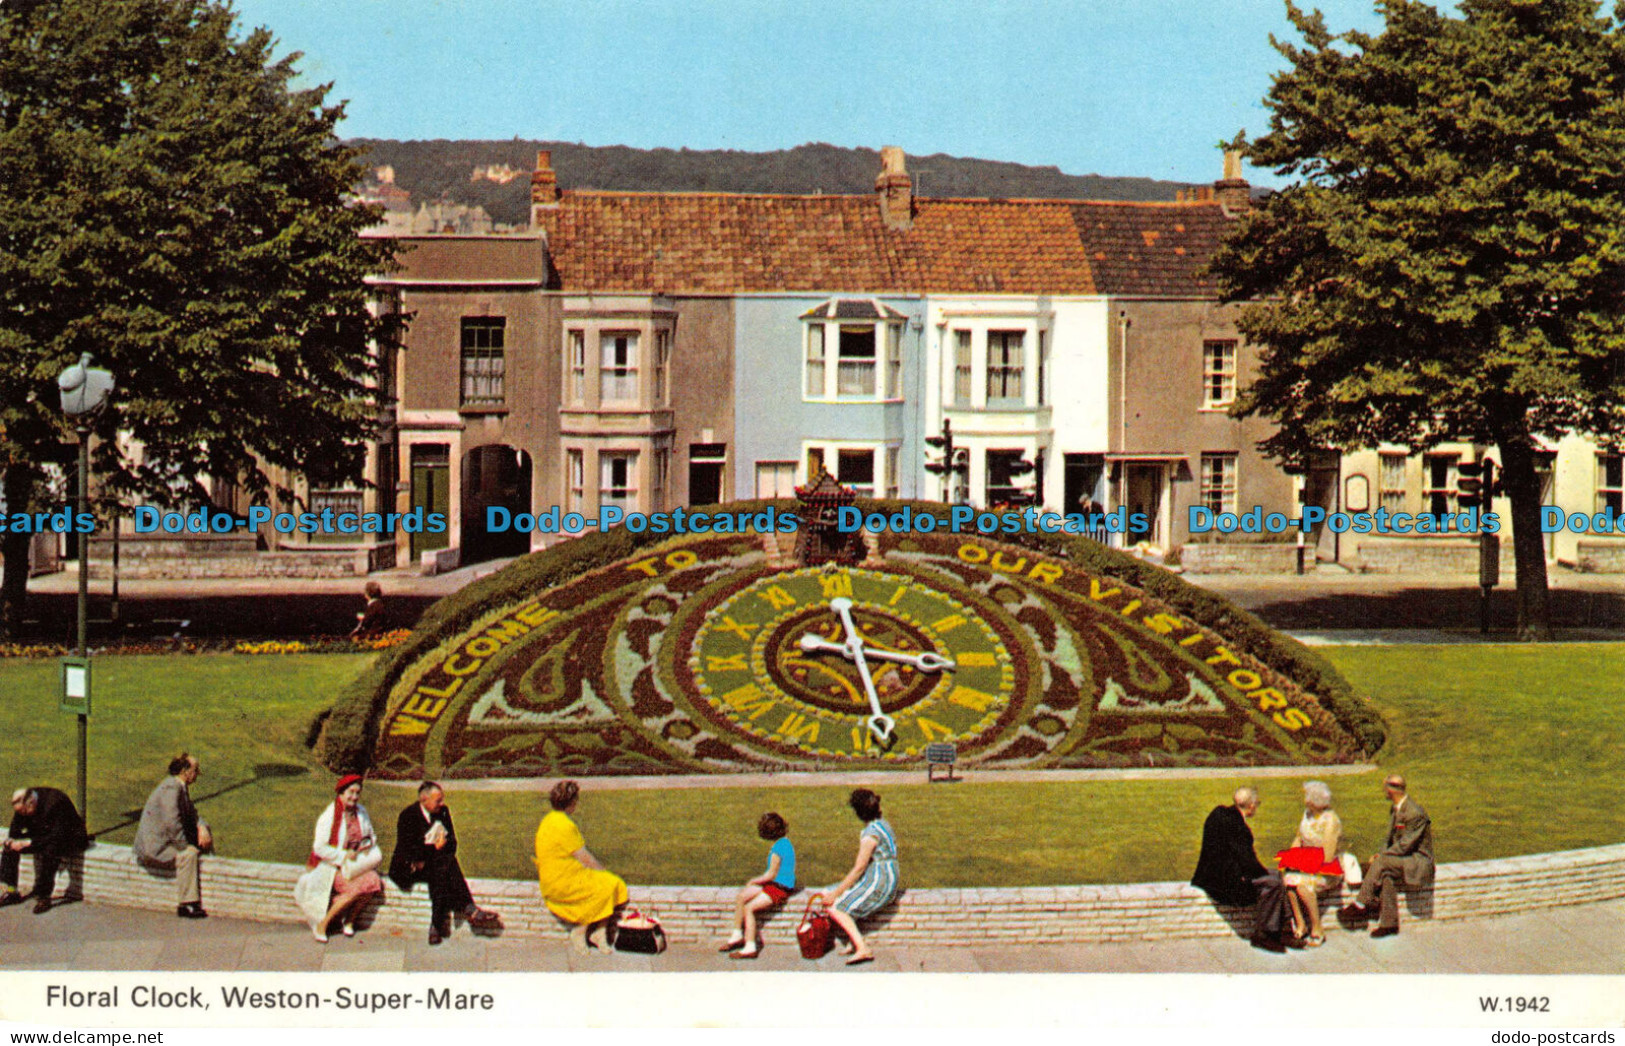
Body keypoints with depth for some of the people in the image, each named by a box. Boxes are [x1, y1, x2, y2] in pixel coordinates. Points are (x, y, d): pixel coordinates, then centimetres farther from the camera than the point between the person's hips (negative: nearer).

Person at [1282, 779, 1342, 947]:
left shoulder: (1330, 821, -16)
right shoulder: (1307, 814, 7)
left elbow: (1327, 857, -18)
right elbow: (1298, 839, 18)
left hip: (1326, 870, -7)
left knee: (1302, 883, -33)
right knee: (1286, 877, -23)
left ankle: (1317, 930, -18)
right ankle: (1300, 925, -17)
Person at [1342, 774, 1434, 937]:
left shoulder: (1414, 813, -20)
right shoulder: (1395, 810, 11)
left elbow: (1405, 845, -21)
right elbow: (1392, 840, 18)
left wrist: (1381, 855, -18)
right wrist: (1381, 854, -1)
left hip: (1419, 861, -8)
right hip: (1403, 858, 8)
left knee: (1381, 863, -28)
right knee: (1386, 876, -23)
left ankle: (1361, 905, -20)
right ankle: (1389, 923, -23)